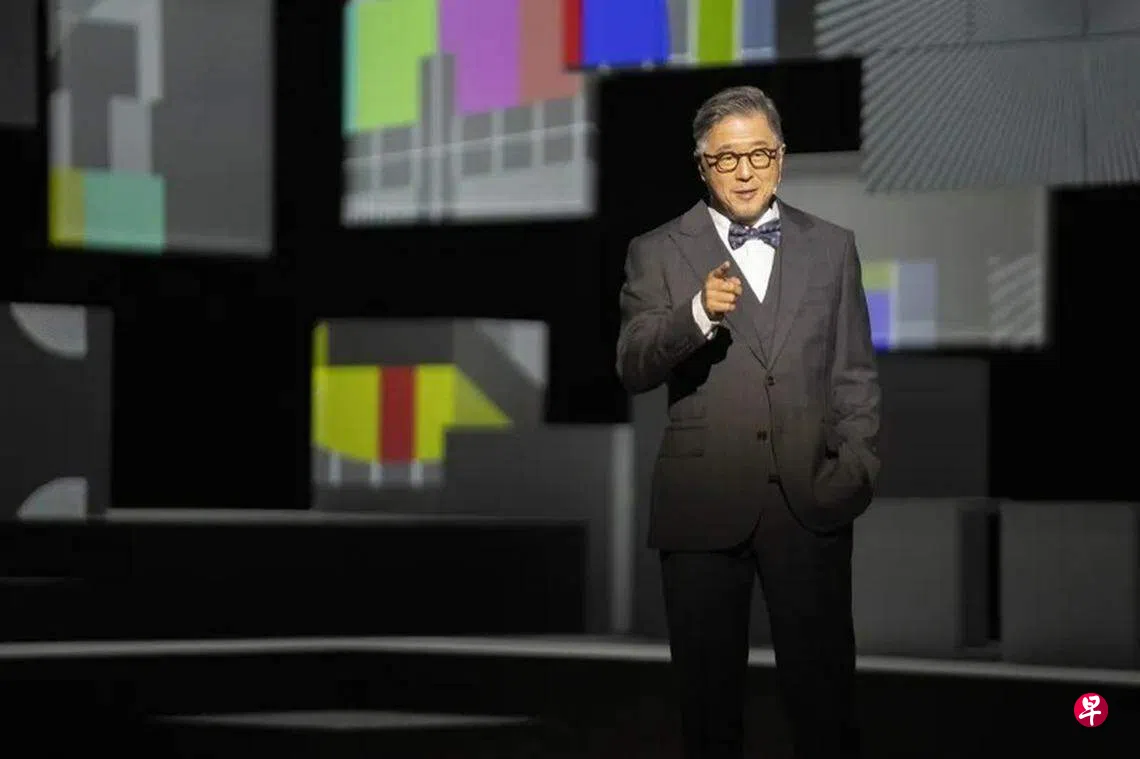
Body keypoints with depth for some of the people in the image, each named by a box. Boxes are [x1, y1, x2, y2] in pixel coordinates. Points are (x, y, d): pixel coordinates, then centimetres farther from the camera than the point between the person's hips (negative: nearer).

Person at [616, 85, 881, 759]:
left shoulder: (831, 247, 10)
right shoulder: (658, 255, 4)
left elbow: (855, 375, 11)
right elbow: (633, 368, -8)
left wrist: (856, 469, -1)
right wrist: (699, 314, -25)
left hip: (809, 502, 1)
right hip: (704, 508, -1)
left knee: (825, 697, 2)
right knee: (710, 701, 7)